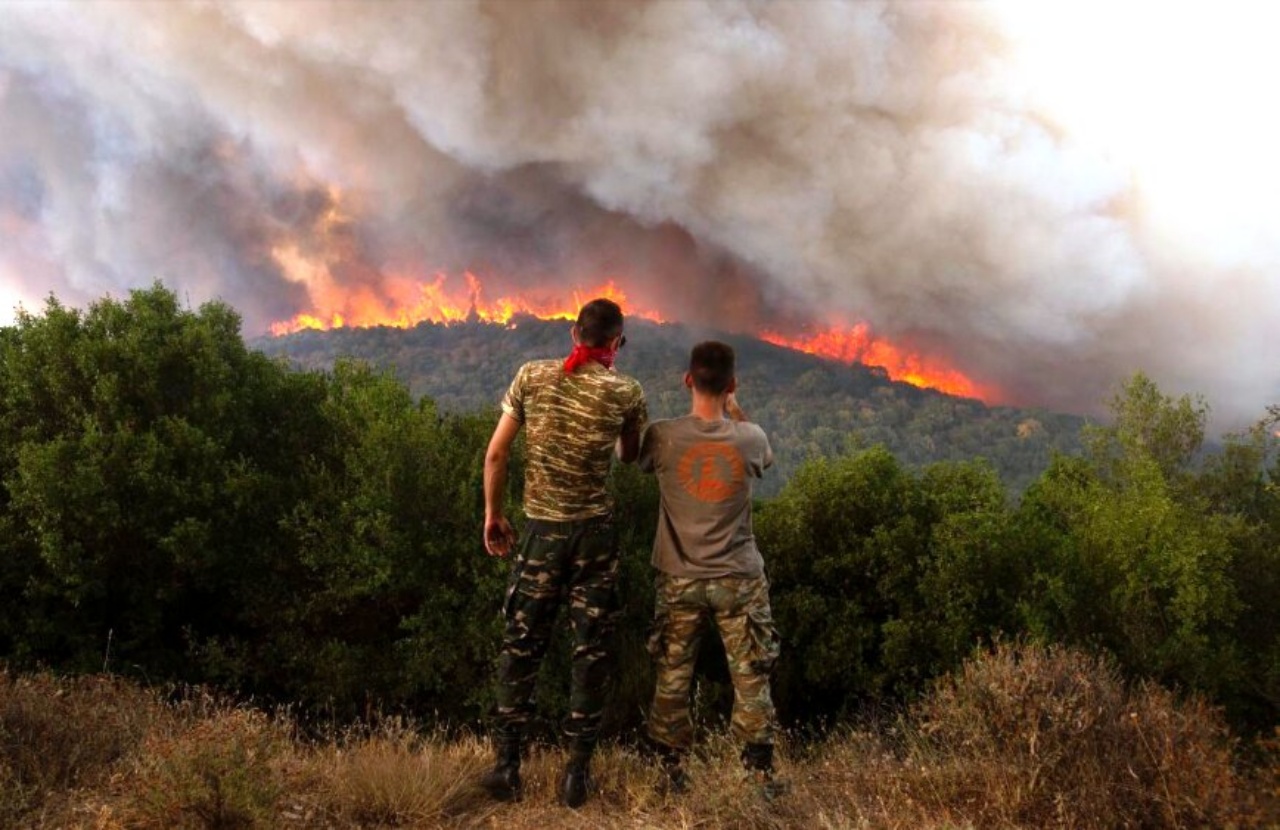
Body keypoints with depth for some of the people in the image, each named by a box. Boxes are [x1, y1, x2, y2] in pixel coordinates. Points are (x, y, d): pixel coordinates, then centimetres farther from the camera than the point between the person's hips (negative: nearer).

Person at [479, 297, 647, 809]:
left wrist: (492, 513, 10)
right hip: (595, 531, -1)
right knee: (591, 650, 7)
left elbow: (496, 453, 0)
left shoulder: (532, 376, -1)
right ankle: (577, 771, 9)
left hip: (541, 529, 1)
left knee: (522, 645, 11)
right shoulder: (626, 393, -4)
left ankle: (507, 764, 11)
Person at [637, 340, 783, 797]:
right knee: (750, 678, 9)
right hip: (739, 579, 0)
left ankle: (672, 767, 21)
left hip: (680, 580, 0)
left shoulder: (662, 436, -12)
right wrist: (735, 409, 16)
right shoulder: (750, 438, -10)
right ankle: (761, 768, 14)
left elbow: (639, 462, 11)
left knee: (673, 677, 13)